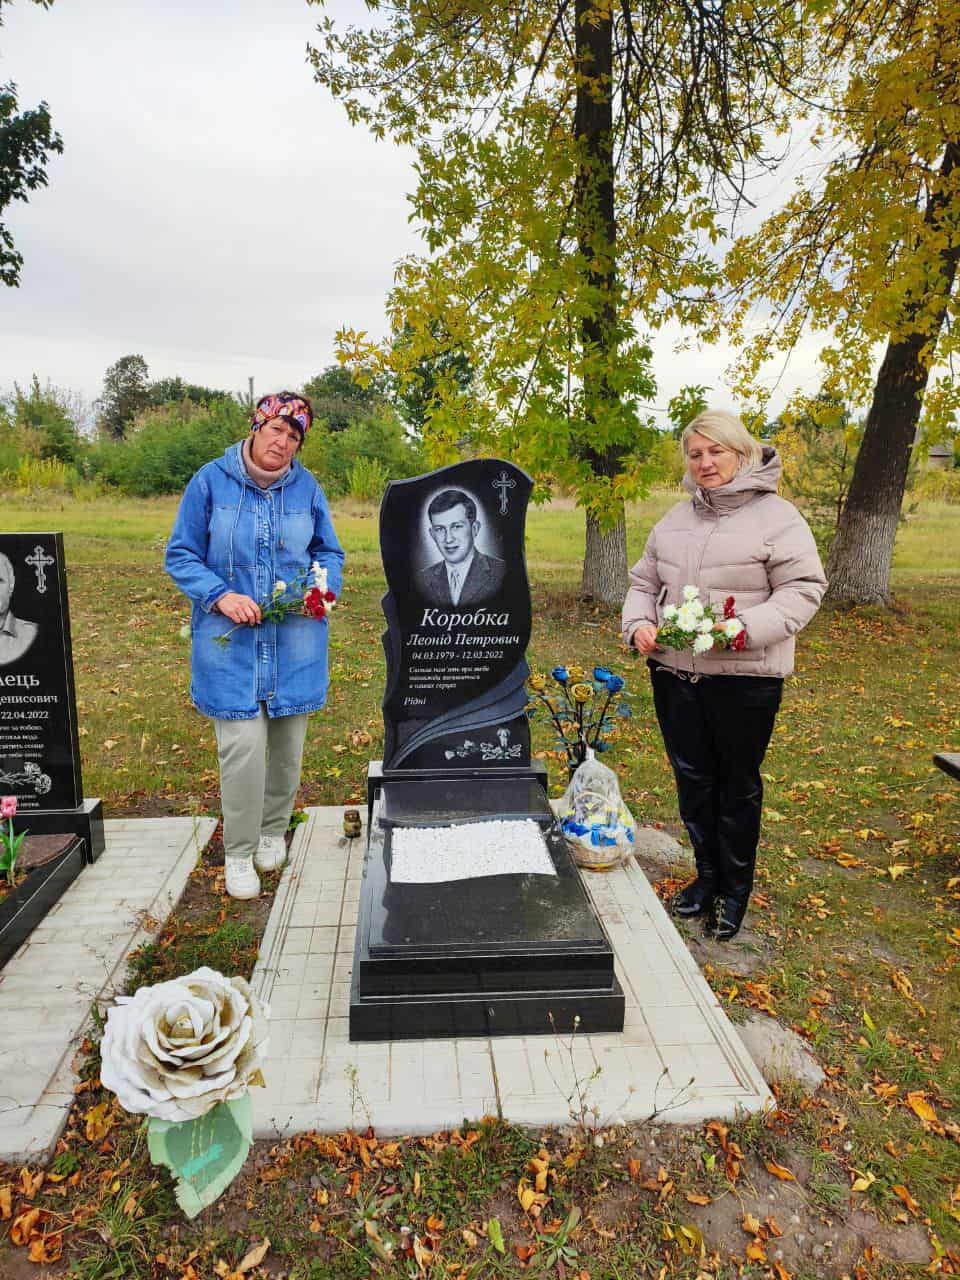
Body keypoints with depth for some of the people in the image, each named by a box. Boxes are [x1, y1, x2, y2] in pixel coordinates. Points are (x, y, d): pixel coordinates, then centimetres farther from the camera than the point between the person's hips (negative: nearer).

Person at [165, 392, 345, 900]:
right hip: (230, 641, -2)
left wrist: (325, 587, -8)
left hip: (295, 642, 3)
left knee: (287, 744, 13)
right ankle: (238, 851, 14)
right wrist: (220, 595, -17)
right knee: (242, 746, -7)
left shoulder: (307, 488, 4)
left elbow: (329, 552, 14)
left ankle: (273, 831, 36)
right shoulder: (211, 481, -3)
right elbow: (180, 555, 0)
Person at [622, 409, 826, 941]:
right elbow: (644, 582, 17)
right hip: (675, 672, 5)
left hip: (744, 677, -5)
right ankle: (707, 876, 34)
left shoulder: (776, 517, -6)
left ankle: (734, 891, 28)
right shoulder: (675, 519, 12)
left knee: (738, 785, 10)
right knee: (692, 779, 15)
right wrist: (639, 623, -2)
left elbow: (803, 589, -10)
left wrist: (747, 627, -24)